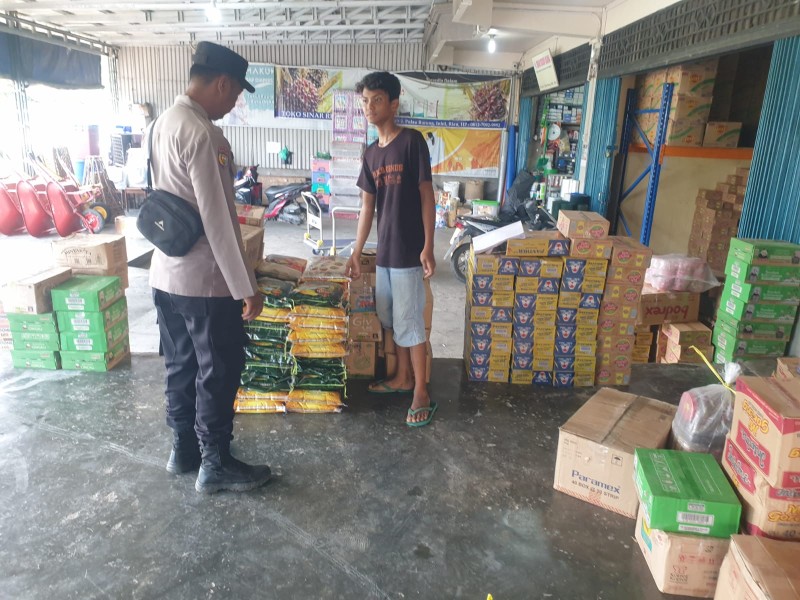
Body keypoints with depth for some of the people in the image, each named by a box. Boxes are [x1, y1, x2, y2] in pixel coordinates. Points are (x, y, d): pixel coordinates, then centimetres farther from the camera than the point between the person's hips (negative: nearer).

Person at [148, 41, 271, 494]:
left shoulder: (162, 124, 10)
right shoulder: (202, 133, -20)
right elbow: (217, 219, -23)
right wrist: (247, 286, -18)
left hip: (166, 274, 9)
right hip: (204, 280, -9)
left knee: (182, 365, 19)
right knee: (219, 372, 4)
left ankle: (184, 448, 33)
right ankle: (215, 465, 18)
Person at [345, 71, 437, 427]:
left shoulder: (412, 141, -9)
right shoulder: (371, 153, 11)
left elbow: (427, 196, -10)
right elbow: (368, 206, 13)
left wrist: (428, 246, -15)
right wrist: (356, 252, 12)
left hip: (408, 250, -7)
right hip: (384, 251, 7)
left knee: (409, 322, -2)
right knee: (392, 320, 16)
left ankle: (421, 393, 9)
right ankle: (402, 377, 32)